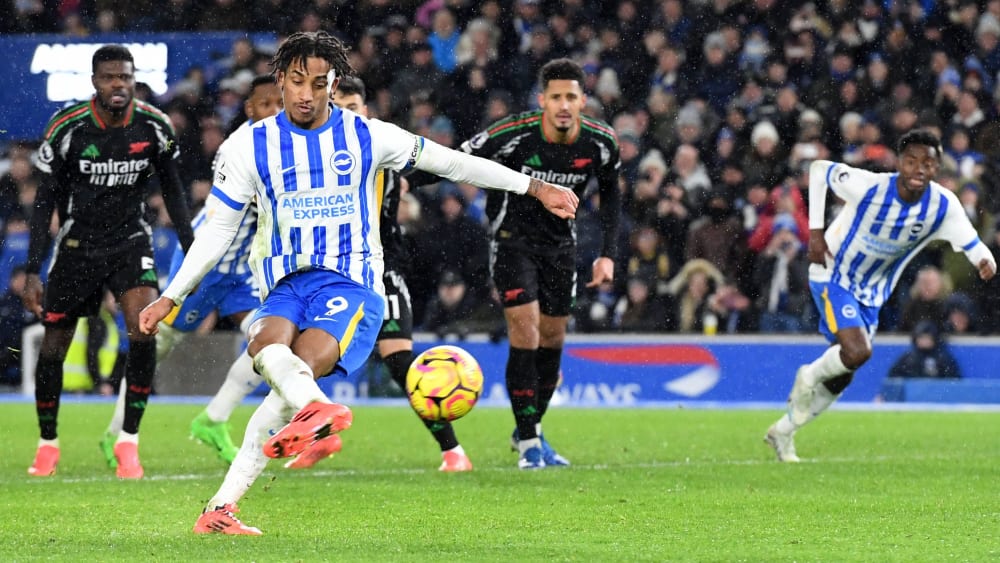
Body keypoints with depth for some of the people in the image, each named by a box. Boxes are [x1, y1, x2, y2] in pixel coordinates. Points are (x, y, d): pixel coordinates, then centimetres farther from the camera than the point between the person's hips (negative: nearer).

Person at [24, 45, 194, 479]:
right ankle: (47, 445, 27)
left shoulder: (155, 127, -9)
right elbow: (45, 201, -6)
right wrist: (33, 272, -10)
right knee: (52, 348, 3)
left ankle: (128, 442, -12)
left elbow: (172, 191, 5)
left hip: (130, 241, 0)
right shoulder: (66, 128, -14)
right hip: (77, 244, 0)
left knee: (144, 328, -23)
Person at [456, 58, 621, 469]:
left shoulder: (601, 142, -12)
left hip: (561, 243, 4)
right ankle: (529, 442, -5)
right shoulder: (513, 134, -25)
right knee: (525, 333, -14)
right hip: (514, 239, -4)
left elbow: (610, 192, 5)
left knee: (553, 339, 8)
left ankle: (530, 431, 28)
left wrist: (608, 254, -1)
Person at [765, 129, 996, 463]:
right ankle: (810, 376, 5)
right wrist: (815, 230, -14)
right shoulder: (869, 187, -26)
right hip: (832, 276, -5)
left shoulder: (944, 206, -17)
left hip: (870, 295, 5)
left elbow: (970, 244, -14)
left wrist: (985, 261, -39)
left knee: (841, 378, 12)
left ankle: (783, 433, 31)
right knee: (857, 351, -28)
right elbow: (819, 170, -11)